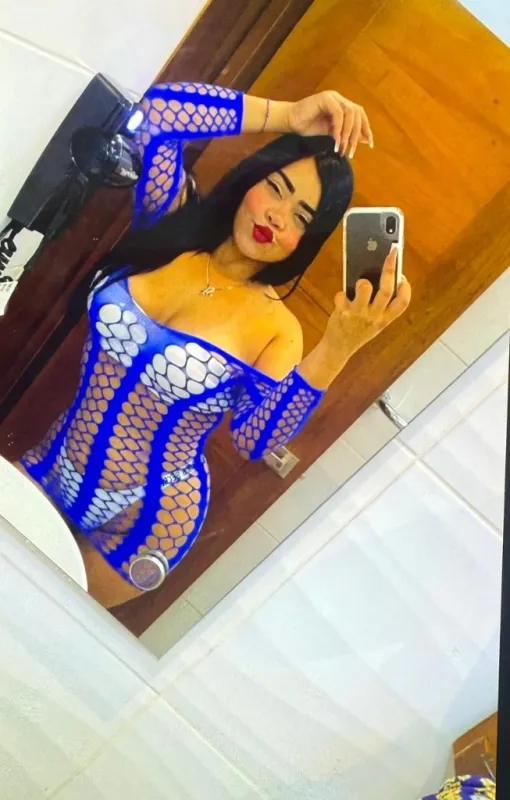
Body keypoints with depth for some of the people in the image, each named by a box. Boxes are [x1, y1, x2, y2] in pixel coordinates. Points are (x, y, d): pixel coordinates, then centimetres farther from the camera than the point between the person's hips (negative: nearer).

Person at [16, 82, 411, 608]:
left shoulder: (274, 327, -17)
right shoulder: (173, 222, -8)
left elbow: (255, 437, -32)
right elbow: (156, 109, -20)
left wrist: (338, 347, -44)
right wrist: (284, 115, -22)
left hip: (141, 521, -3)